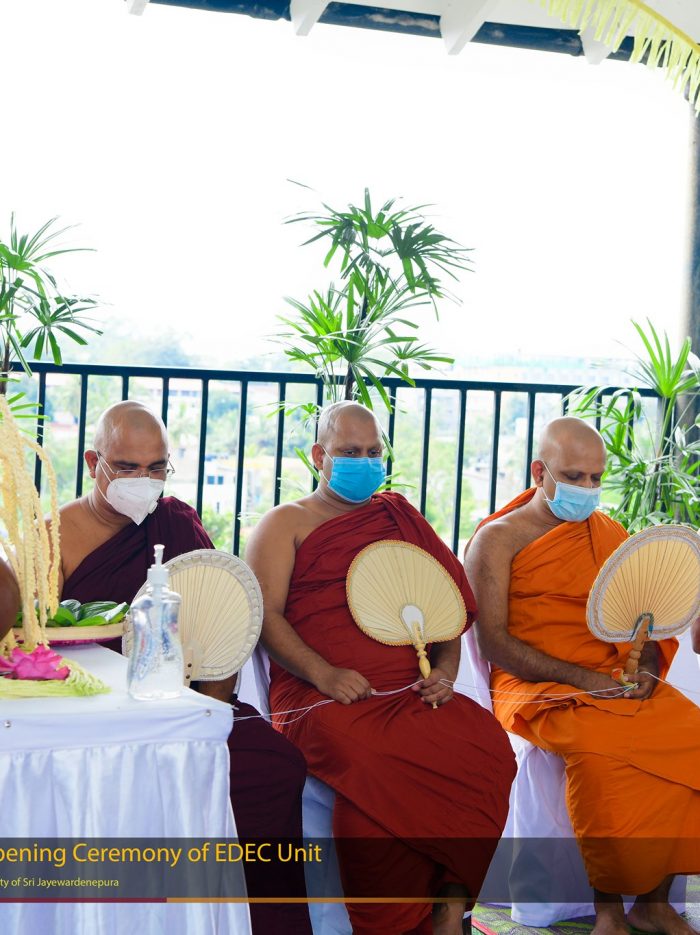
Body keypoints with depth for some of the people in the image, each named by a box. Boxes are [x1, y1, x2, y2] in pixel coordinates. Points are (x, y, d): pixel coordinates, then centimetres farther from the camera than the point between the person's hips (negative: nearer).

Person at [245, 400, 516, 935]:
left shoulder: (401, 518, 25)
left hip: (412, 692, 3)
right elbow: (263, 614, 1)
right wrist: (324, 673, -15)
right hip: (320, 695, -3)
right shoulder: (287, 523, 14)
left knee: (488, 746, -28)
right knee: (374, 765, -36)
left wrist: (445, 671, 3)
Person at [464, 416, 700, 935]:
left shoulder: (610, 534, 18)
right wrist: (580, 678, -16)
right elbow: (493, 642, -7)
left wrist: (646, 665, -4)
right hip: (536, 688, -5)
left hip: (619, 683, 5)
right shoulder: (497, 539, 2)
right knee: (599, 748, -36)